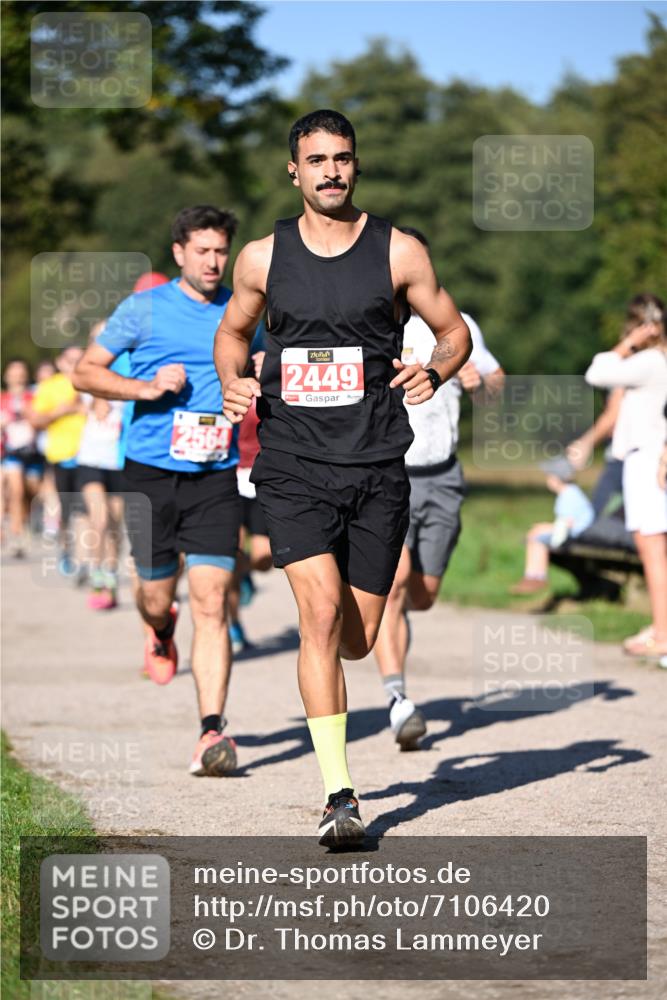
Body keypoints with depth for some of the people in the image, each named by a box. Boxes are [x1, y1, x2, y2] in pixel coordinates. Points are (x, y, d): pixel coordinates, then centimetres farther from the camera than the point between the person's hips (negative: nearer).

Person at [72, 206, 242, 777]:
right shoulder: (145, 309, 1)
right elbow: (86, 372, 3)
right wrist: (145, 387, -12)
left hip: (216, 478, 0)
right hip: (152, 473, 0)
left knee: (212, 602, -11)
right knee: (156, 597, 9)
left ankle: (213, 730, -12)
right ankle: (162, 633, 48)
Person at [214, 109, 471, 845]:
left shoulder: (399, 252, 3)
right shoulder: (262, 258, 5)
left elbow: (454, 331, 12)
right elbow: (233, 332, 21)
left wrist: (433, 372, -9)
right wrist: (232, 385, 0)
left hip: (376, 468, 1)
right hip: (293, 467, -1)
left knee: (357, 639, 5)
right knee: (321, 610, -19)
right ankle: (339, 795, -18)